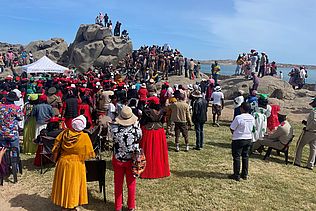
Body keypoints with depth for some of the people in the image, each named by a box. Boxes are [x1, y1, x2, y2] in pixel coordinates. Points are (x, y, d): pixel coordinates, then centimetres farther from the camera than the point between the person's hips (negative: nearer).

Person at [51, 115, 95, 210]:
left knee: (64, 184, 18)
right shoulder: (84, 137, -20)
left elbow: (56, 147, 1)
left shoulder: (65, 133, -11)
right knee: (74, 185, 12)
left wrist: (57, 158, 15)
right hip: (76, 164, -3)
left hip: (63, 162, 3)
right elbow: (88, 153, -11)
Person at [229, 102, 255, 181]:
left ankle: (236, 175, 10)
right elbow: (252, 128, 11)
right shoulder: (252, 118, 0)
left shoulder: (238, 118, -21)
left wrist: (235, 134, 5)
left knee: (236, 157, 4)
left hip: (238, 140, -6)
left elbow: (232, 129, -14)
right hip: (249, 139, 7)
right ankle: (245, 174, 25)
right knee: (245, 157, 16)